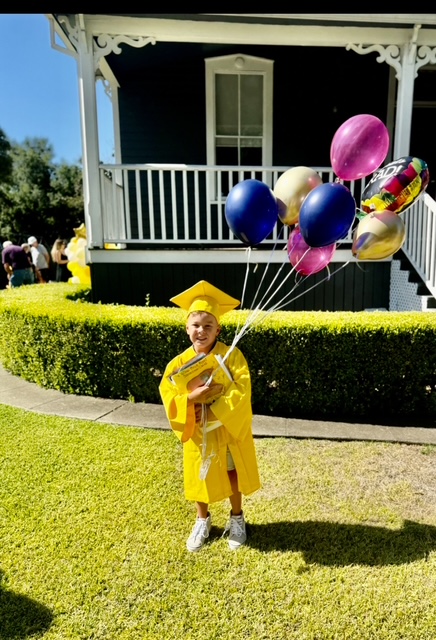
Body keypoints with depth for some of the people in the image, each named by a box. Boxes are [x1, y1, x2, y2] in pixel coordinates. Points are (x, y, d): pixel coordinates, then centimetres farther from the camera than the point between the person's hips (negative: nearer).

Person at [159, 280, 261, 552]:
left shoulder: (232, 355, -17)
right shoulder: (179, 363, -12)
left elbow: (242, 392, -24)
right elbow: (169, 398, -16)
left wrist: (216, 395, -34)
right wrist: (192, 397, -32)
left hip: (229, 431, -1)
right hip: (198, 434, 2)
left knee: (233, 476, 18)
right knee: (201, 478, 18)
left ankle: (237, 518, 44)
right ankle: (203, 520, 44)